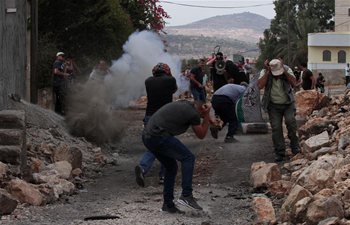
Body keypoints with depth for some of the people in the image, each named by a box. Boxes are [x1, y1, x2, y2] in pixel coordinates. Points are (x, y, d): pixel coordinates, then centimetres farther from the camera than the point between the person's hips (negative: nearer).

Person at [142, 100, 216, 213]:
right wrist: (207, 115, 10)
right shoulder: (193, 113, -4)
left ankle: (168, 204, 20)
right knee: (188, 158, -6)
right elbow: (201, 135, 10)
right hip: (159, 136, -9)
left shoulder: (184, 103, 21)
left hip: (147, 137, 9)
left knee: (171, 167, 18)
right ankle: (186, 196, -11)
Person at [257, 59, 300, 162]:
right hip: (274, 105, 0)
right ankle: (280, 153, 5)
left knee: (290, 121, -21)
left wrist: (284, 71, -26)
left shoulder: (287, 70, -6)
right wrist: (267, 72, -24)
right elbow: (260, 86, -23)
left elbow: (293, 82, -21)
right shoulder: (264, 72, -8)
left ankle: (295, 146, -3)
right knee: (276, 128, -4)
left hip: (288, 103, 0)